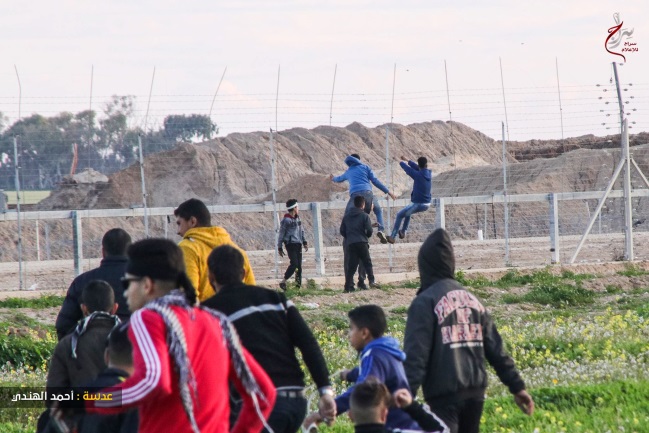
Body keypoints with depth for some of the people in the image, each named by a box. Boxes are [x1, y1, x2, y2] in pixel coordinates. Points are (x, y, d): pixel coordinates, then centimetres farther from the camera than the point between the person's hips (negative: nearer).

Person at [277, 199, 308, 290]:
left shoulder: (298, 218, 15)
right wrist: (279, 247, -5)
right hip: (290, 244, -7)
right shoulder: (286, 220, -7)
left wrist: (304, 242, 20)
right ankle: (283, 282, -9)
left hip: (298, 244, 7)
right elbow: (281, 234, -5)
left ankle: (298, 284, 9)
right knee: (294, 264, -16)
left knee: (299, 265, 4)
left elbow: (301, 230, 25)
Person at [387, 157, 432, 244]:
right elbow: (418, 169, 18)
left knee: (400, 215, 11)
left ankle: (392, 237, 8)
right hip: (427, 204, 7)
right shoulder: (429, 174, 1)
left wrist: (401, 162, 16)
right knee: (408, 212, 32)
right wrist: (408, 161, 26)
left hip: (418, 204, -7)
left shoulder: (418, 175, -18)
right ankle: (403, 232, 35)